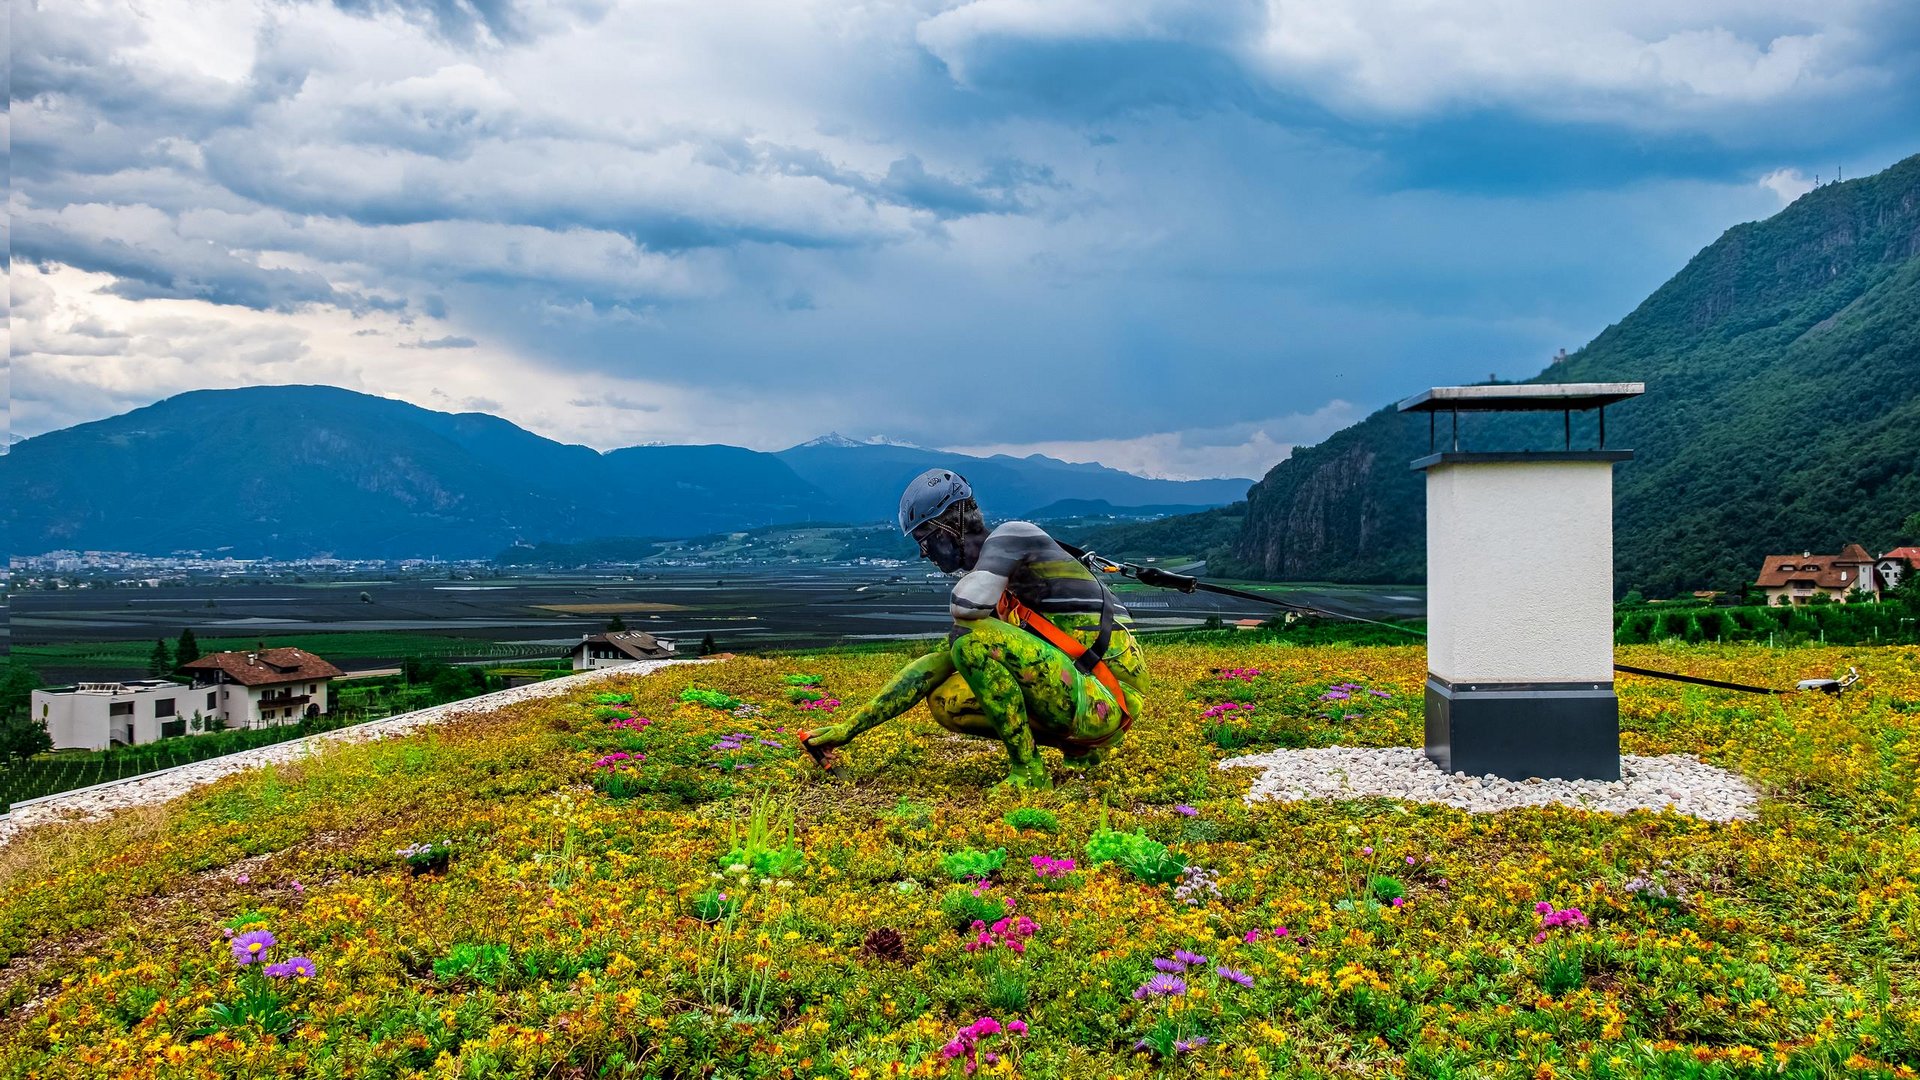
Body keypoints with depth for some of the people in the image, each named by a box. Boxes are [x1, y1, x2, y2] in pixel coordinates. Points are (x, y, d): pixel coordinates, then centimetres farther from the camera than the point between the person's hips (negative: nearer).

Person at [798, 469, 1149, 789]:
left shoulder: (1012, 536, -7)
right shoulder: (989, 584, 18)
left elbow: (965, 606, -26)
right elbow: (935, 666, 16)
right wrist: (849, 727, 13)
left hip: (1110, 701, -9)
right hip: (1070, 696, 9)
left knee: (977, 638, -23)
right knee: (945, 702, 8)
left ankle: (1028, 770, -14)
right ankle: (1078, 746, 10)